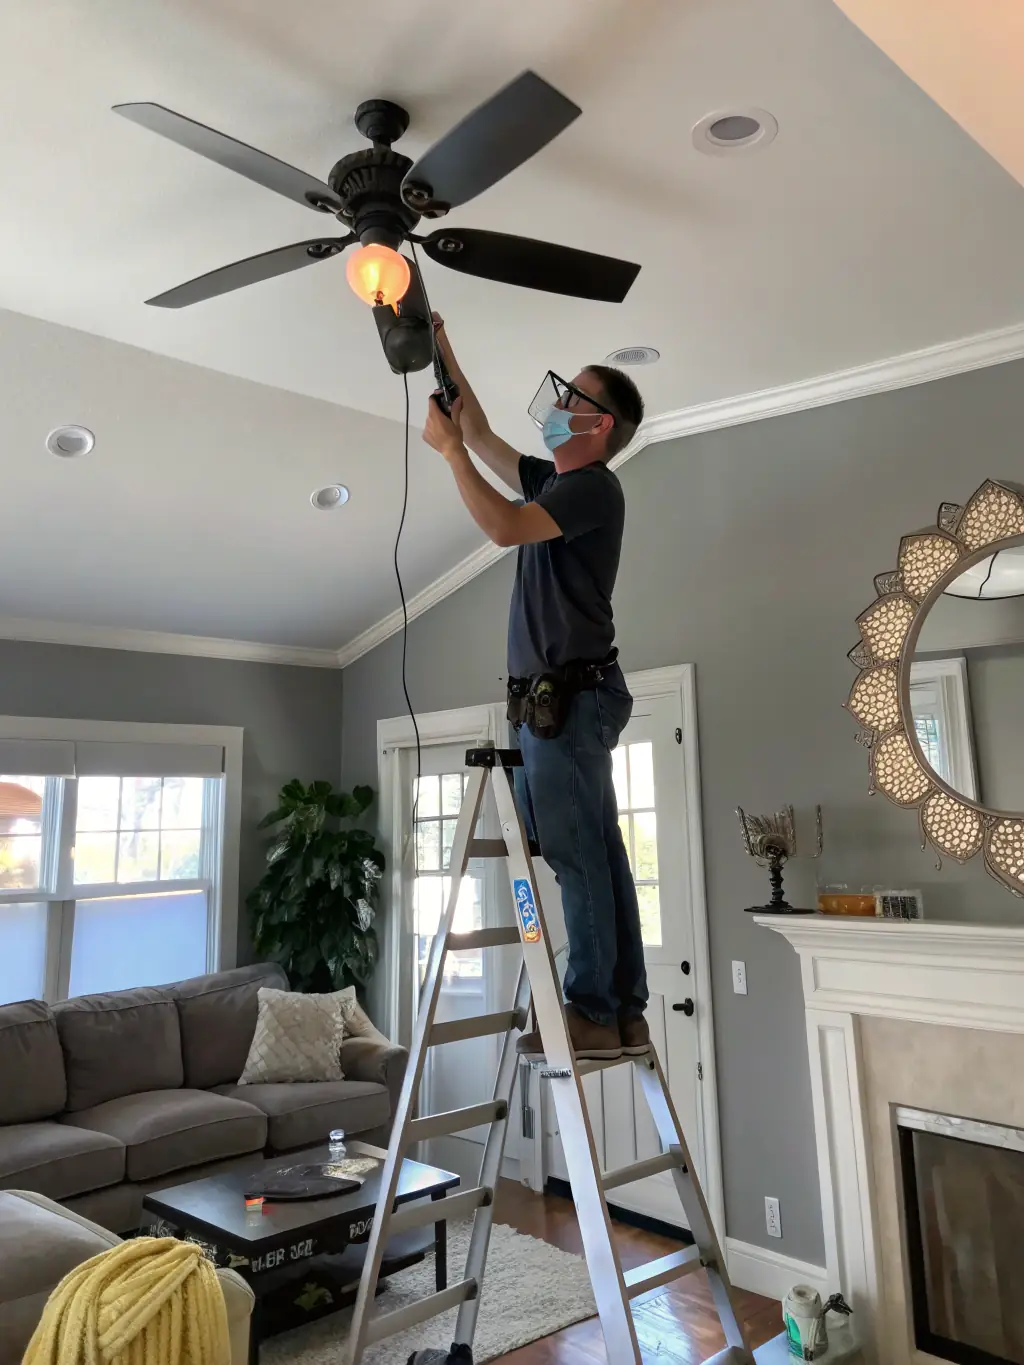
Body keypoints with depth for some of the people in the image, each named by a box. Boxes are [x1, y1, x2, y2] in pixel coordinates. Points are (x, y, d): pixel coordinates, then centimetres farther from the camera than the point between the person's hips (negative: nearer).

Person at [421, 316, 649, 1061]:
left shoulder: (594, 487, -6)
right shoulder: (555, 480, 21)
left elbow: (503, 527, -21)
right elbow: (485, 436, 31)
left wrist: (448, 445, -11)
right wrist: (446, 357, 27)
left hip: (569, 695, -9)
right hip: (561, 698, 9)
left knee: (577, 856, -8)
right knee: (596, 855, 6)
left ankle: (593, 1012, -2)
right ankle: (624, 1012, 11)